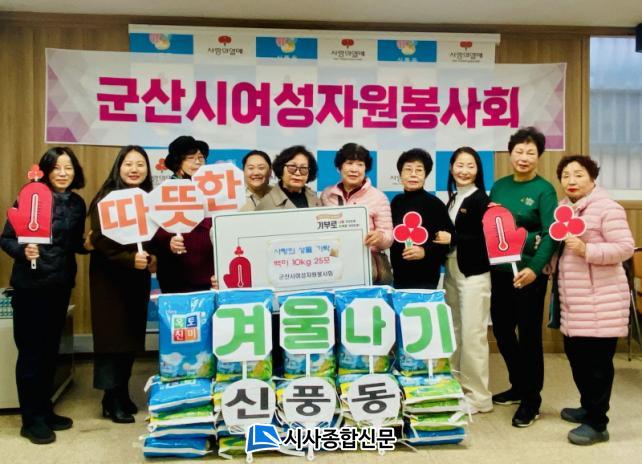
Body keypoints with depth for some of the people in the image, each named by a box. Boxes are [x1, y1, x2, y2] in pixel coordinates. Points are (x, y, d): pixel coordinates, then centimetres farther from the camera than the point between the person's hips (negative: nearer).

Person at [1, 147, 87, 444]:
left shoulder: (78, 203, 6)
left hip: (61, 285, 5)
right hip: (30, 286, -5)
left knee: (50, 350, 14)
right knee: (31, 352, 2)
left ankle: (45, 410, 27)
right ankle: (32, 419, 13)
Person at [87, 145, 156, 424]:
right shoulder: (106, 198, -8)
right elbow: (100, 240, -16)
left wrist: (154, 256, -7)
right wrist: (129, 258, -26)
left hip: (139, 276, 5)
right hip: (110, 275, -5)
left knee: (133, 334, 10)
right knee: (113, 335, -1)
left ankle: (123, 393, 23)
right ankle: (112, 400, 9)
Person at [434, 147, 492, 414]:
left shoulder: (480, 199, -9)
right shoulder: (452, 198, 13)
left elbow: (487, 239, -17)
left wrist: (452, 239, -17)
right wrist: (440, 239, -2)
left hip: (474, 275, -7)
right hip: (451, 273, 7)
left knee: (472, 335, -3)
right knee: (454, 333, 12)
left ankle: (478, 397, 8)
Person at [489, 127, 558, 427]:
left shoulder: (544, 190, -6)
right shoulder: (499, 186, 9)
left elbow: (551, 233, -15)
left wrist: (535, 268, -26)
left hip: (528, 272, -6)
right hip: (499, 270, 6)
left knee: (529, 333, 3)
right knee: (501, 329, 14)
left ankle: (531, 400, 17)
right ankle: (518, 386, 35)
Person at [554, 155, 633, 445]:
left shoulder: (608, 208, -10)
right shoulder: (562, 208, 13)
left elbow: (625, 248, -16)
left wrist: (586, 250, -25)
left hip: (602, 299, -8)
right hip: (572, 299, 8)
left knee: (596, 360, -2)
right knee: (575, 354, 16)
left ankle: (597, 424, 9)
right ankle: (588, 407, 34)